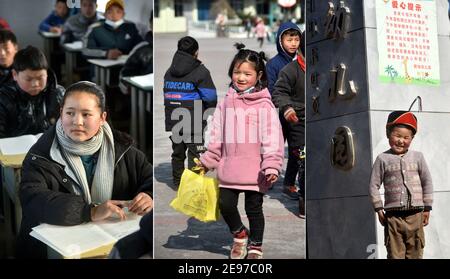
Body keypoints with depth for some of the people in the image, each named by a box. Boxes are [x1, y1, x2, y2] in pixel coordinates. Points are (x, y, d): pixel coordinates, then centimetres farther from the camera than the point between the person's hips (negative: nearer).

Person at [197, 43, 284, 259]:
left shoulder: (264, 105, -9)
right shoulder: (226, 103, 6)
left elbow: (272, 138, -14)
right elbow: (217, 136, 11)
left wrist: (272, 165, -20)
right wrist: (208, 160, 12)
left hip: (254, 169, -4)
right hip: (229, 167, 4)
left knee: (254, 209, 9)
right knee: (225, 204, 6)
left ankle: (255, 246, 30)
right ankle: (239, 234, 34)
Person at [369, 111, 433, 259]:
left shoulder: (417, 157, 7)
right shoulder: (383, 159, 2)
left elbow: (427, 182, 10)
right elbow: (374, 185, 3)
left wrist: (427, 208, 8)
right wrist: (379, 209, -1)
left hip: (415, 214, 2)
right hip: (393, 215, -1)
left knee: (415, 252, 6)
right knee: (395, 253, 1)